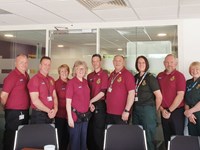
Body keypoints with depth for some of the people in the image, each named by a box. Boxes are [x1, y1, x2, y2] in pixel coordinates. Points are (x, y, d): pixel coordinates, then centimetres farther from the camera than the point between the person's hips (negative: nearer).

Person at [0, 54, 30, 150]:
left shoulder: (26, 76, 8)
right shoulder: (12, 76, -15)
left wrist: (26, 108, 11)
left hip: (25, 112, 8)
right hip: (14, 112, -8)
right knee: (11, 136, 3)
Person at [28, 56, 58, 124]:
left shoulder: (51, 80, 12)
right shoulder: (34, 80, -10)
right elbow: (35, 100, -16)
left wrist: (55, 109, -5)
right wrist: (48, 110, -14)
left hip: (50, 115, 6)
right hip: (38, 114, -6)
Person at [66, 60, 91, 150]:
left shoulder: (85, 82, 9)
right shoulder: (71, 82, -9)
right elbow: (68, 102, -11)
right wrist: (70, 117, -15)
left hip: (85, 116, 6)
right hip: (75, 115, -6)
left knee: (83, 140, 15)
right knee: (75, 141, 3)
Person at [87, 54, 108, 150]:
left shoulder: (104, 75, -6)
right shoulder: (89, 76, 12)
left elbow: (103, 92, -12)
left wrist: (91, 101, -9)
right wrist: (89, 103, -1)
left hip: (99, 105, -6)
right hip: (90, 106, 6)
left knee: (98, 131, 1)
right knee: (90, 130, 12)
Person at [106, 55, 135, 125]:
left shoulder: (127, 74, -11)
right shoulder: (112, 74, 11)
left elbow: (131, 93, -17)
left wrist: (127, 110, -20)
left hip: (120, 113, -7)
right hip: (109, 112, 7)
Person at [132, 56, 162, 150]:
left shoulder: (150, 78, -8)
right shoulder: (135, 77, 9)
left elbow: (159, 96, -10)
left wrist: (155, 109, -1)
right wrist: (135, 107, 7)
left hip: (147, 109, -6)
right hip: (136, 109, 6)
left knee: (148, 137, 2)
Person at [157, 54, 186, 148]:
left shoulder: (179, 76, -7)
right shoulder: (160, 76, 8)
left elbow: (180, 96, -13)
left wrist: (169, 110, -12)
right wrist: (162, 109, -2)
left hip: (176, 111, -4)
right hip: (164, 112, 5)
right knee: (167, 138, 13)